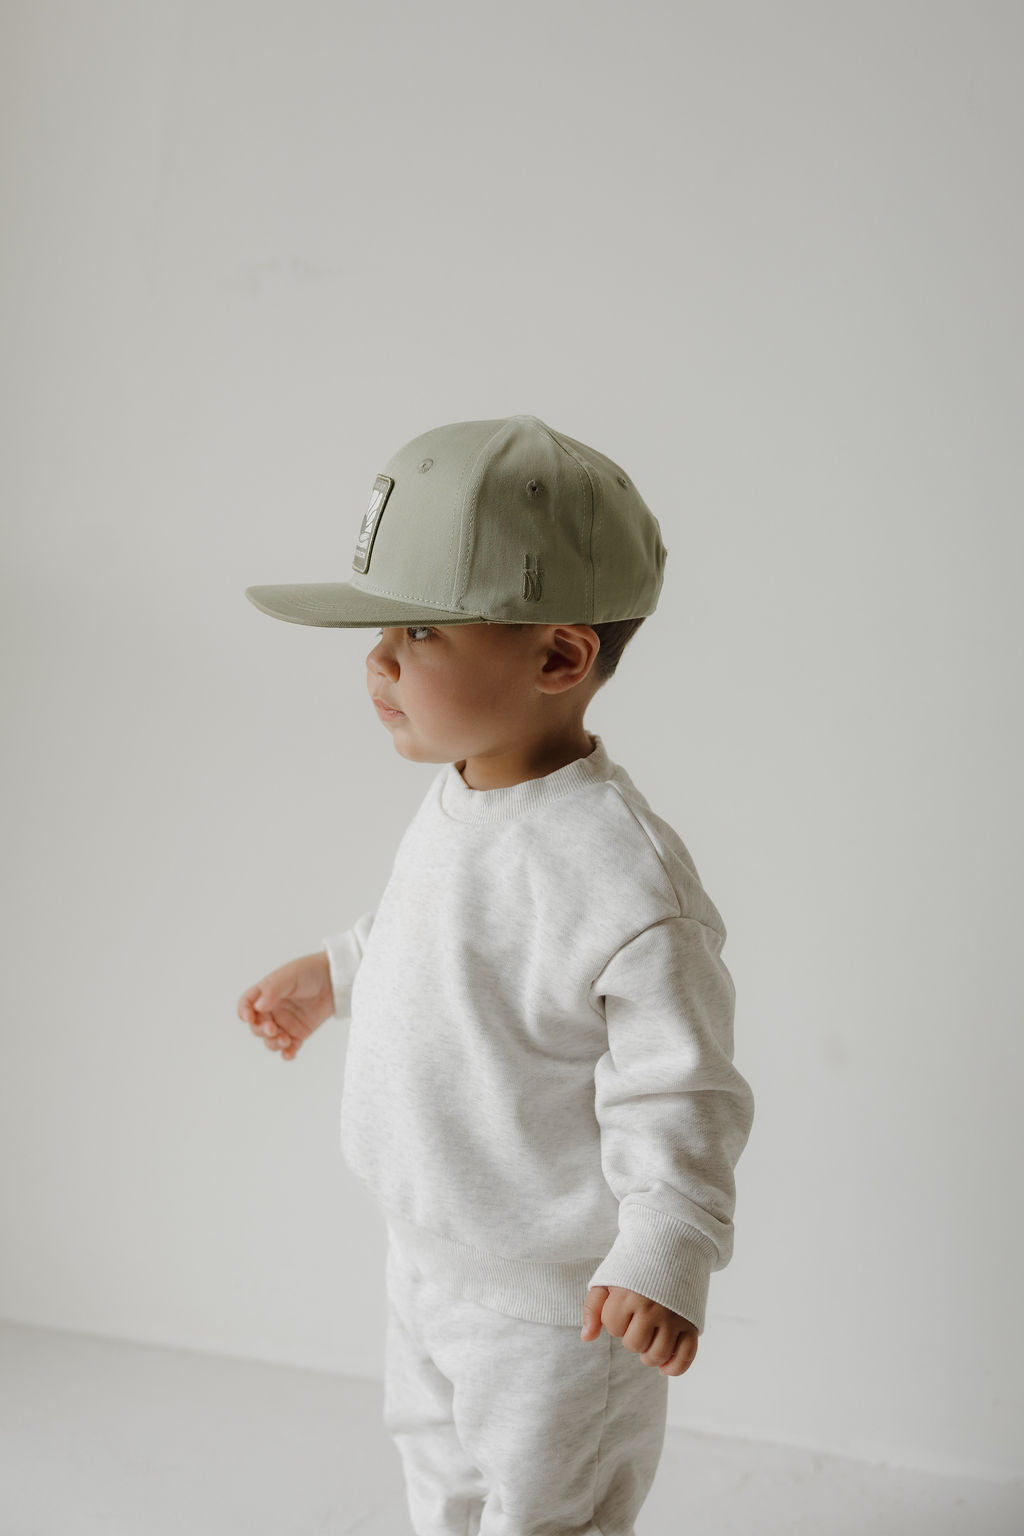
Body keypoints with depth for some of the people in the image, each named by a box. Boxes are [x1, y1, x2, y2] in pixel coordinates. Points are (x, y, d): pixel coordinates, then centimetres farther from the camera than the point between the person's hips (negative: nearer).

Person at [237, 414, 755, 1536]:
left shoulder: (620, 875, -32)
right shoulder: (458, 799, -5)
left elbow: (679, 1086, -27)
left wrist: (668, 1249, -34)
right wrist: (333, 974, 24)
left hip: (553, 1291, -8)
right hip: (429, 1245, 8)